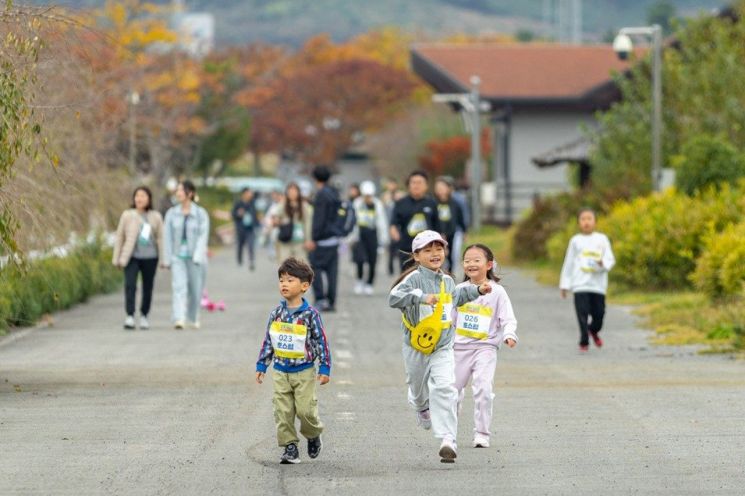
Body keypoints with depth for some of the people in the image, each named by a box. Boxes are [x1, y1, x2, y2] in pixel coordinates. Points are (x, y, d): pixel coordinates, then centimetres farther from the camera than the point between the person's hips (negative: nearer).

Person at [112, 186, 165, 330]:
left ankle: (144, 316, 26)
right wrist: (117, 258, 7)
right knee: (130, 285, -17)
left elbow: (160, 238, 4)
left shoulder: (155, 217, 3)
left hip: (149, 257, 1)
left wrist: (164, 259, -1)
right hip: (131, 257, -1)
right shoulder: (127, 215, 3)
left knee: (147, 287, 9)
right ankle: (130, 316, -20)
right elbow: (119, 237, 8)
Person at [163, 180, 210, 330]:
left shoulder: (201, 214, -3)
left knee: (195, 289, 8)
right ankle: (179, 319, -27)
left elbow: (203, 236, -9)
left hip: (195, 257, -1)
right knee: (179, 287, -16)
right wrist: (167, 259, 1)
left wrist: (198, 257, -19)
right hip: (178, 256, 1)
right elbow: (168, 237, 4)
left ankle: (194, 318, 32)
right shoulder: (171, 213, 3)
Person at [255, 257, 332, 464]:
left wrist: (325, 369, -7)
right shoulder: (276, 314, 2)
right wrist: (261, 365, 10)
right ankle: (290, 447, 8)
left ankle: (313, 436, 23)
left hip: (304, 372, -4)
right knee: (283, 412, 1)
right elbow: (268, 341, 10)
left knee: (305, 410, -6)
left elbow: (321, 341, -6)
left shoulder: (310, 314, -10)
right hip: (280, 372, 4)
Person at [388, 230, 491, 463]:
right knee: (419, 388, 20)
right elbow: (394, 298, -34)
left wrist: (478, 290, 25)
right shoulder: (414, 278, -17)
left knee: (445, 389, -17)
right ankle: (421, 408, 58)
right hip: (416, 348, -2)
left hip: (443, 348, 2)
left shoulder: (447, 281, 5)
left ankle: (447, 440, -21)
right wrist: (421, 297, -44)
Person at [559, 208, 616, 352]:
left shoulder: (602, 239, 7)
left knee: (599, 313, 3)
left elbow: (610, 260, 5)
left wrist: (602, 264, -19)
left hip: (598, 285, 1)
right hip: (580, 285, -1)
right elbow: (568, 263, 11)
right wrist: (564, 285, 10)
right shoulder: (575, 241, 7)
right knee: (583, 314, -8)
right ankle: (584, 342, 2)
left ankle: (594, 330, 34)